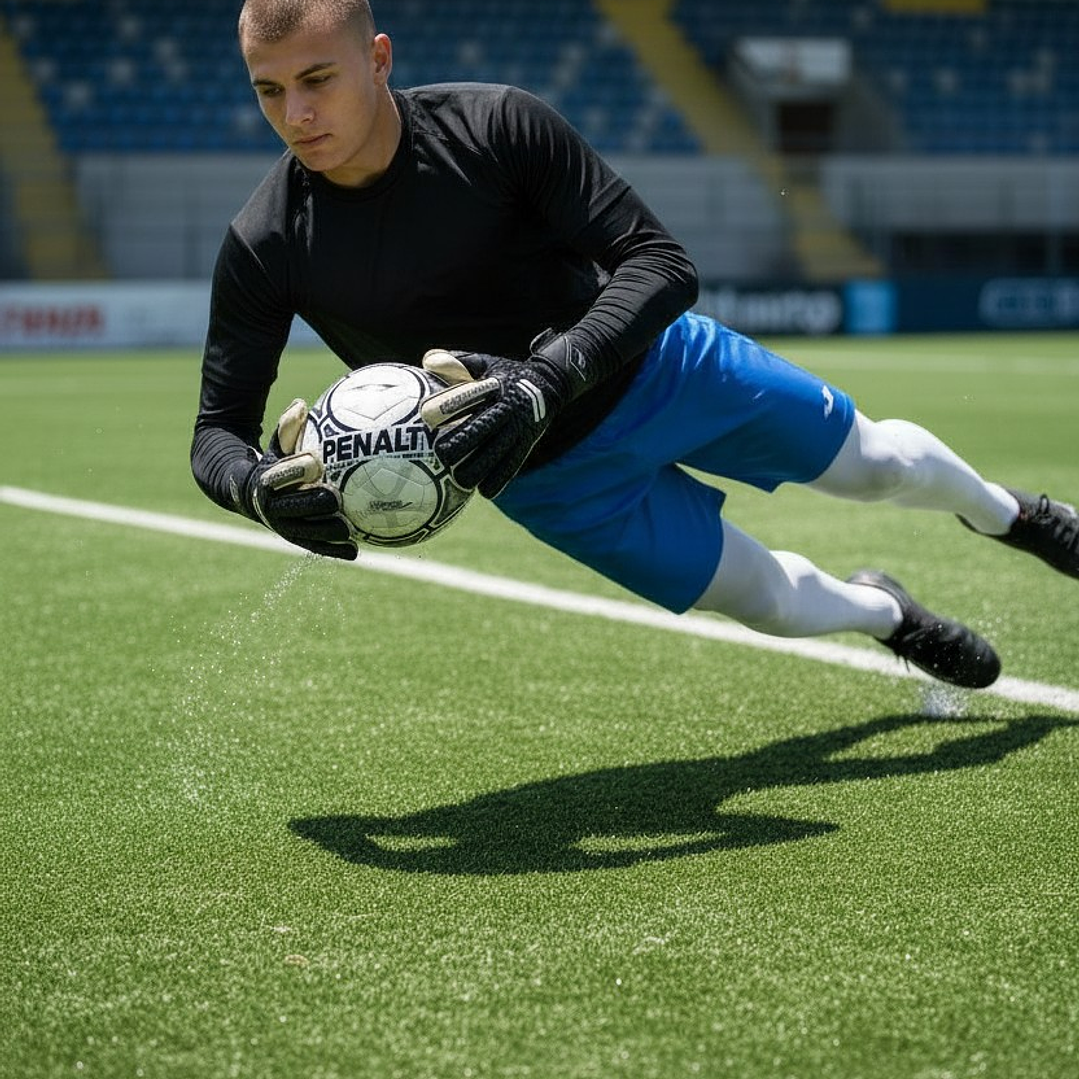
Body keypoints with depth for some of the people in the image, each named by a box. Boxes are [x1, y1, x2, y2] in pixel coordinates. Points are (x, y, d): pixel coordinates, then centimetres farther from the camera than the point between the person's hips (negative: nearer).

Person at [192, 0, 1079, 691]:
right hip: (554, 473, 1)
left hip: (662, 371, 0)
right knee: (780, 606, 7)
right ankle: (884, 615, 45)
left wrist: (546, 381, -43)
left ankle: (1003, 515, 53)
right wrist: (258, 485, -40)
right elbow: (218, 431, -15)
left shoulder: (497, 125, -27)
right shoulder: (265, 248, -23)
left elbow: (662, 266, -27)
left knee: (879, 462, 17)